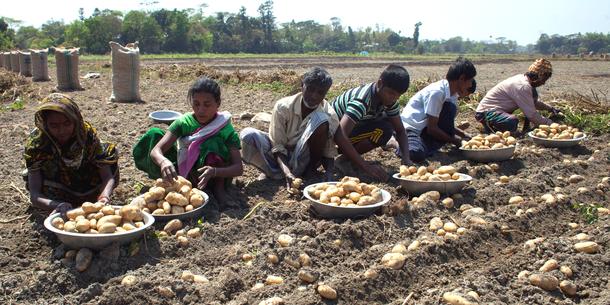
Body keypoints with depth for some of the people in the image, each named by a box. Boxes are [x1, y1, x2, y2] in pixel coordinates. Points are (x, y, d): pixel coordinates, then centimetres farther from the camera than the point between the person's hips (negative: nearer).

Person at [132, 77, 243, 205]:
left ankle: (218, 188, -16)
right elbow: (156, 150, -23)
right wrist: (163, 161, -49)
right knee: (155, 133, -15)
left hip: (206, 178, -2)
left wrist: (214, 172, -45)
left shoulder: (225, 129, -17)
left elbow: (238, 168, -25)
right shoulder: (184, 122, -13)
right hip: (182, 172, 3)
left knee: (214, 143, -32)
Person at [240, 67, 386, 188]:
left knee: (321, 119, -27)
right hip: (280, 159, 0)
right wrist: (287, 172, -36)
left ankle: (311, 170, -14)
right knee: (248, 134, -31)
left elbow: (329, 152, -14)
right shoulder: (283, 107, -19)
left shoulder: (329, 113, -15)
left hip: (300, 163, 0)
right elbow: (277, 146, -19)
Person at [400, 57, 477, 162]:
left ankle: (431, 147, -6)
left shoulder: (453, 94, 4)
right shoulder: (437, 92, -23)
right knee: (417, 155, -36)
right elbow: (431, 128, -22)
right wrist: (456, 141, -12)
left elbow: (447, 125, 15)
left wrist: (464, 135, 0)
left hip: (424, 128, 8)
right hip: (410, 129, -8)